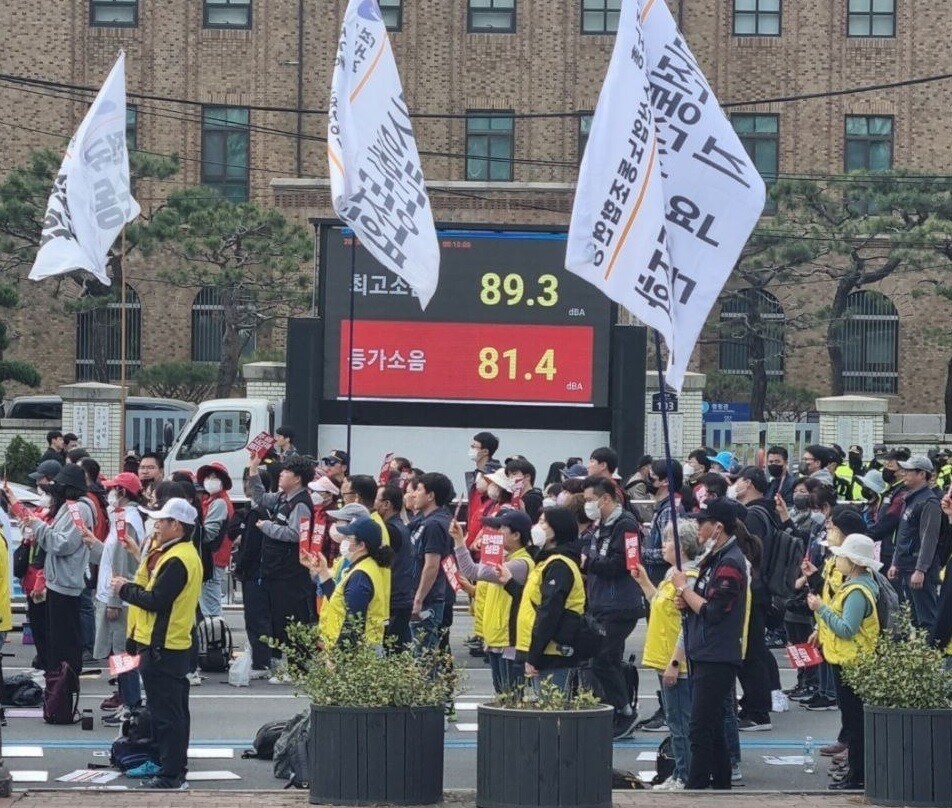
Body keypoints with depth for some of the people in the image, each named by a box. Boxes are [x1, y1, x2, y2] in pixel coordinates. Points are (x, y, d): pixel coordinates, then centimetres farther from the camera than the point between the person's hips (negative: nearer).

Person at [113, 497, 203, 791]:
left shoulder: (176, 561, -19)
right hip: (175, 644, 11)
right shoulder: (185, 554, 15)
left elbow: (156, 600, -23)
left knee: (165, 714, -6)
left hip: (161, 646, -11)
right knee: (175, 712, 16)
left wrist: (125, 589, -10)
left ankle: (170, 775, -4)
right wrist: (131, 587, 1)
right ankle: (177, 771, 24)